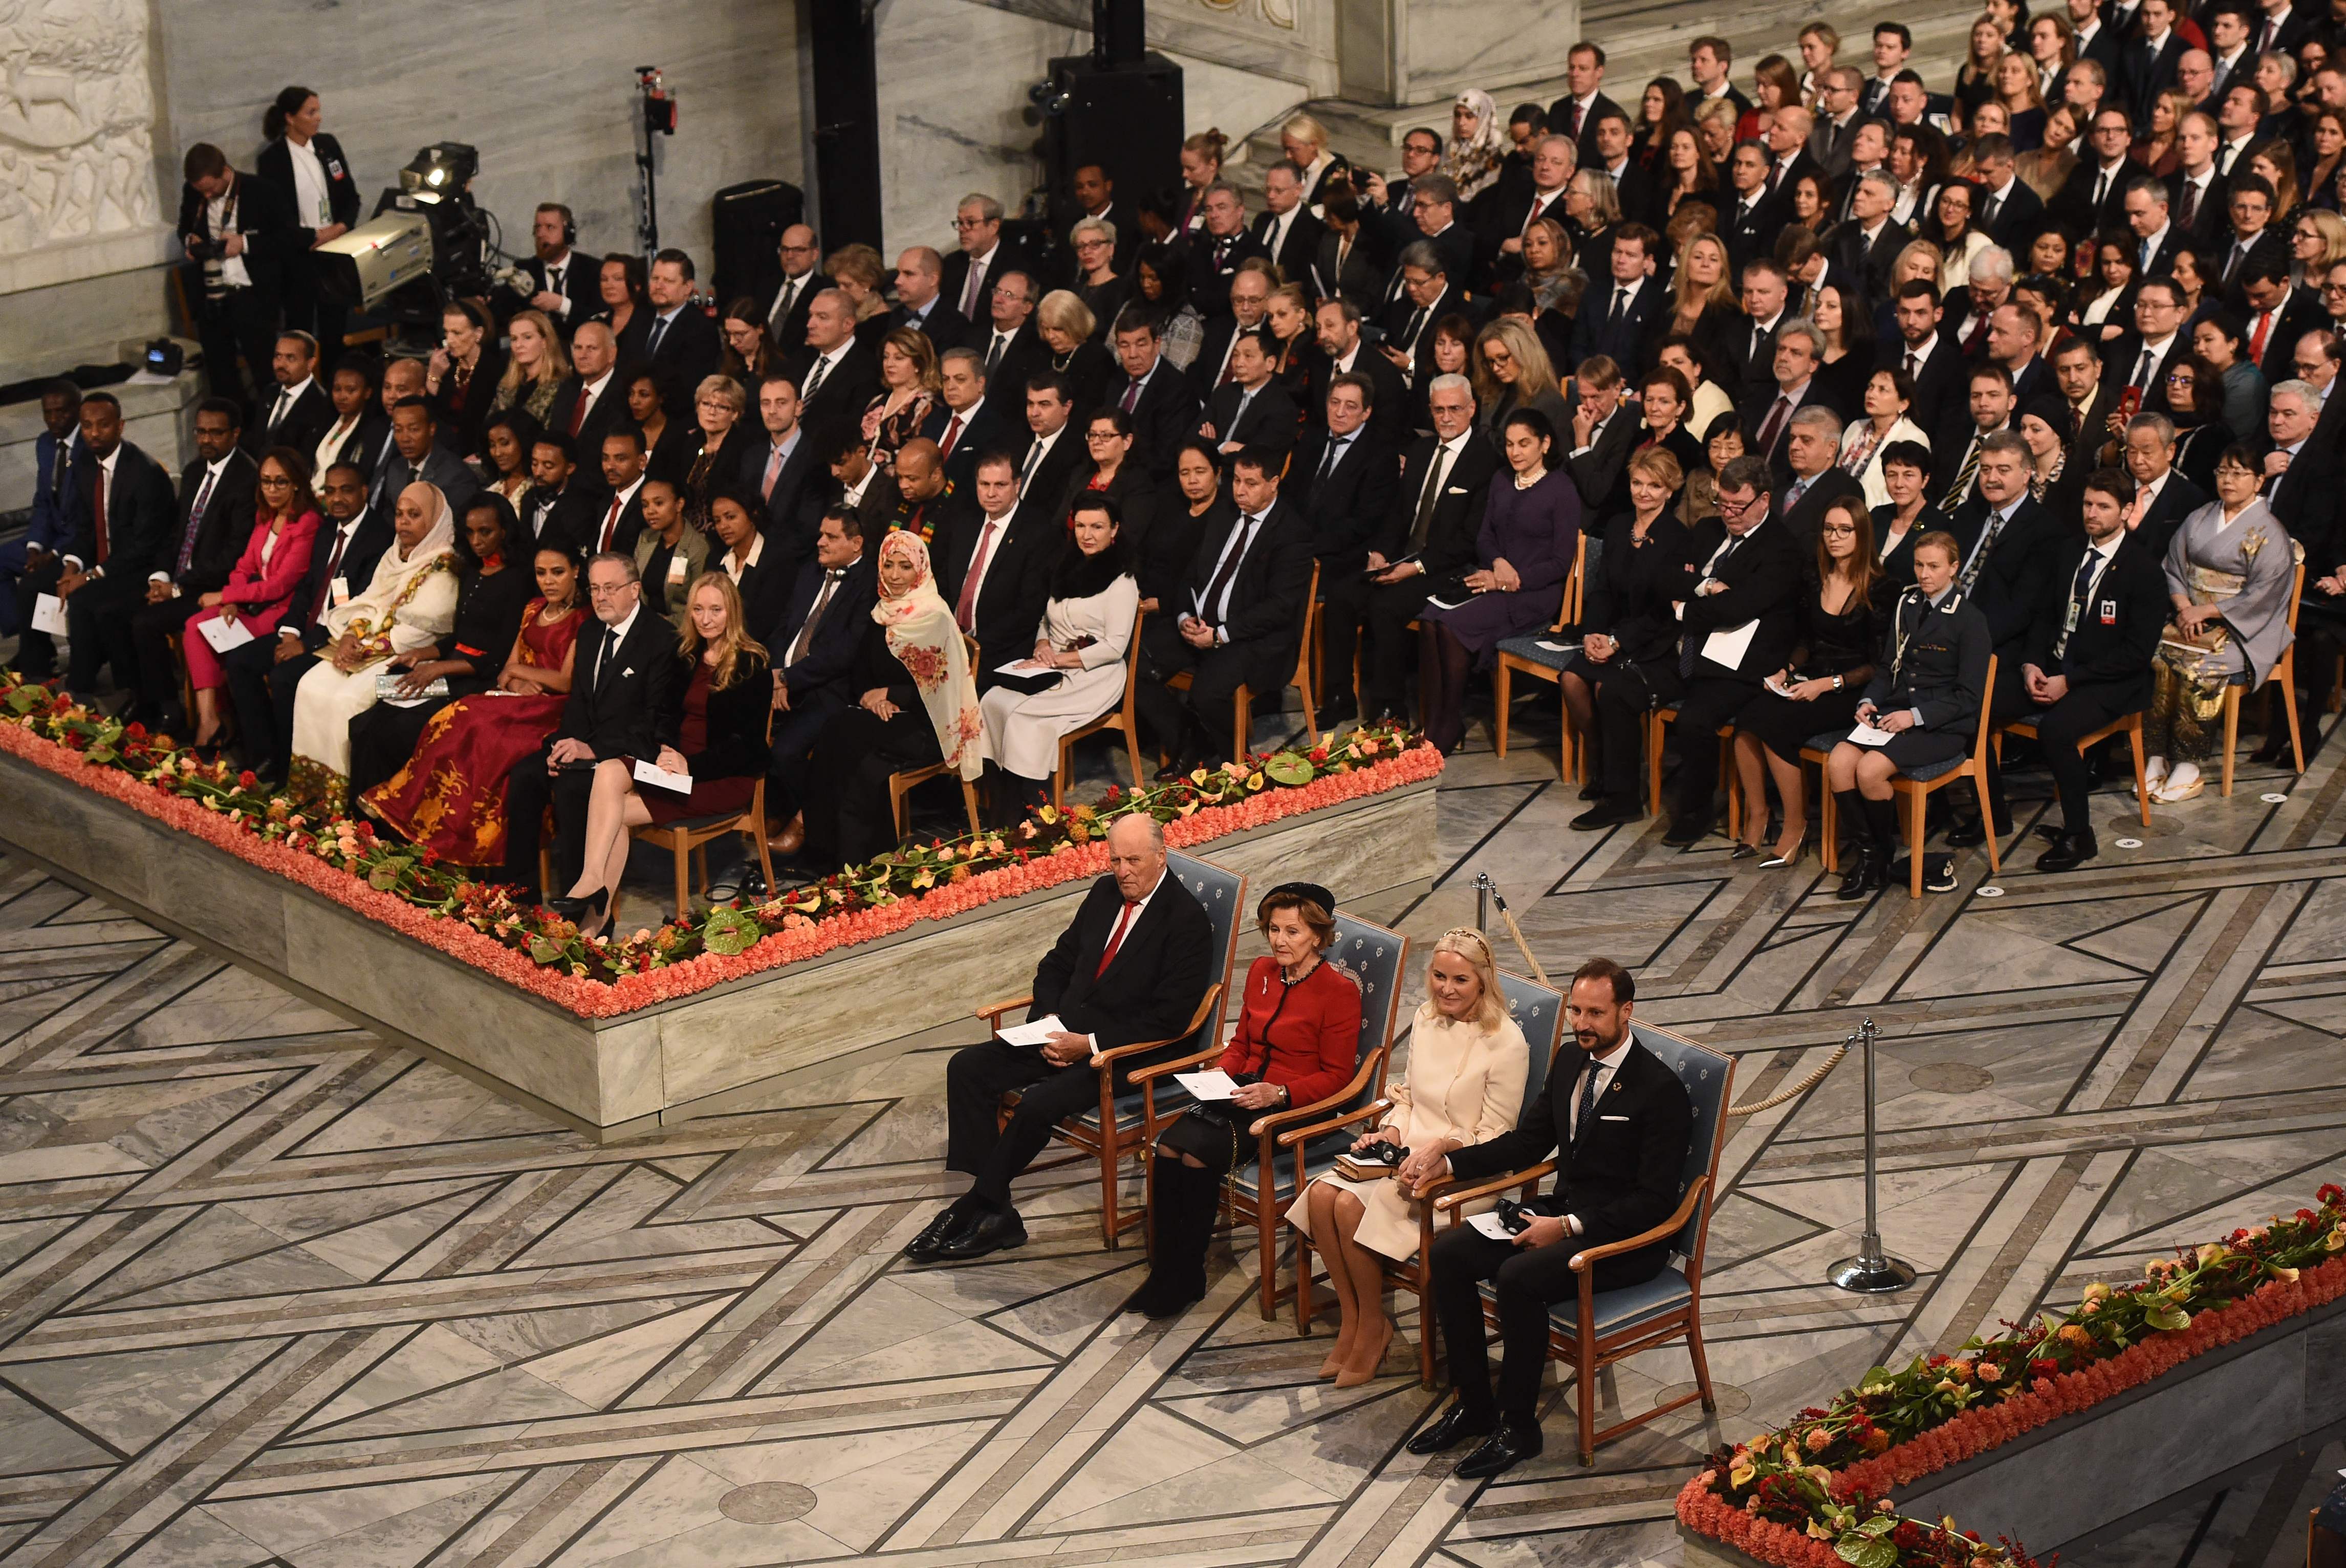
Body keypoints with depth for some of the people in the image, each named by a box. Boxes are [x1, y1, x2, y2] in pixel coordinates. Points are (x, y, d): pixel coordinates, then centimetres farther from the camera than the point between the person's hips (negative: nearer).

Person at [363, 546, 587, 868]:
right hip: (520, 702, 7)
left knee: (468, 720, -28)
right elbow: (508, 669, 17)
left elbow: (567, 682, -12)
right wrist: (516, 682, -7)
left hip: (551, 709, -7)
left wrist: (518, 671, -1)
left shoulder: (583, 620, -4)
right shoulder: (534, 610, 20)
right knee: (458, 722, -23)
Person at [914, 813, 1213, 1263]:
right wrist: (1050, 1021, -2)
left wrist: (1090, 1044, -20)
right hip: (1066, 1031, 8)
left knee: (1038, 1104, -29)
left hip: (1128, 1052, -8)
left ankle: (979, 1206, -10)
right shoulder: (1105, 893, 9)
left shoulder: (1187, 921, -14)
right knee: (967, 1068, -8)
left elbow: (1168, 1020, -18)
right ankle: (991, 1209, -13)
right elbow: (1057, 964, 18)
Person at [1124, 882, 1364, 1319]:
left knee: (1198, 1155, -27)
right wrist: (1220, 1073, 1)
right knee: (1168, 1148, -22)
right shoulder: (1261, 972, 12)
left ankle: (1185, 1280, -12)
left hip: (1296, 1107, -6)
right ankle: (1165, 1271, -15)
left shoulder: (1339, 990, -8)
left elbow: (1336, 1076, -7)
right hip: (1245, 1092, 6)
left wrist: (1277, 1093, -21)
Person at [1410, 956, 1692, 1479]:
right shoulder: (1569, 1065, 8)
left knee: (1519, 1277, -31)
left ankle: (1518, 1429, -15)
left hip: (1626, 1238, -8)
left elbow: (1655, 1201, -19)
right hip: (1563, 1212, 8)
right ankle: (1474, 1404, 2)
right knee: (1447, 1254, -8)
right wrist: (1448, 1163, 5)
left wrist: (1568, 1227, -24)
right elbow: (1528, 1142, 19)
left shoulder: (1661, 1091, -17)